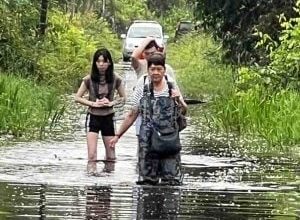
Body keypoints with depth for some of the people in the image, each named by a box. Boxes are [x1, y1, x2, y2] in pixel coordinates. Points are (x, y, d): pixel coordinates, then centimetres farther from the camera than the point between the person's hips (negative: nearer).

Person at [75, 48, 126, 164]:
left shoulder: (115, 79, -5)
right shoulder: (89, 79, -8)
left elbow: (123, 97, 7)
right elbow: (77, 97, -1)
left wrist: (112, 103, -11)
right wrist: (93, 103, -14)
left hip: (108, 118, 2)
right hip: (93, 117, -2)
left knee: (111, 156, 11)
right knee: (92, 155, -12)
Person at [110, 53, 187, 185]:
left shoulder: (172, 90, 5)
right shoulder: (141, 92, 6)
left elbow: (184, 112, 11)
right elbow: (131, 116, 15)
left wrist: (179, 100, -10)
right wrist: (117, 136, 15)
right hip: (147, 143, 1)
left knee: (172, 182, -5)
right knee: (147, 181, 5)